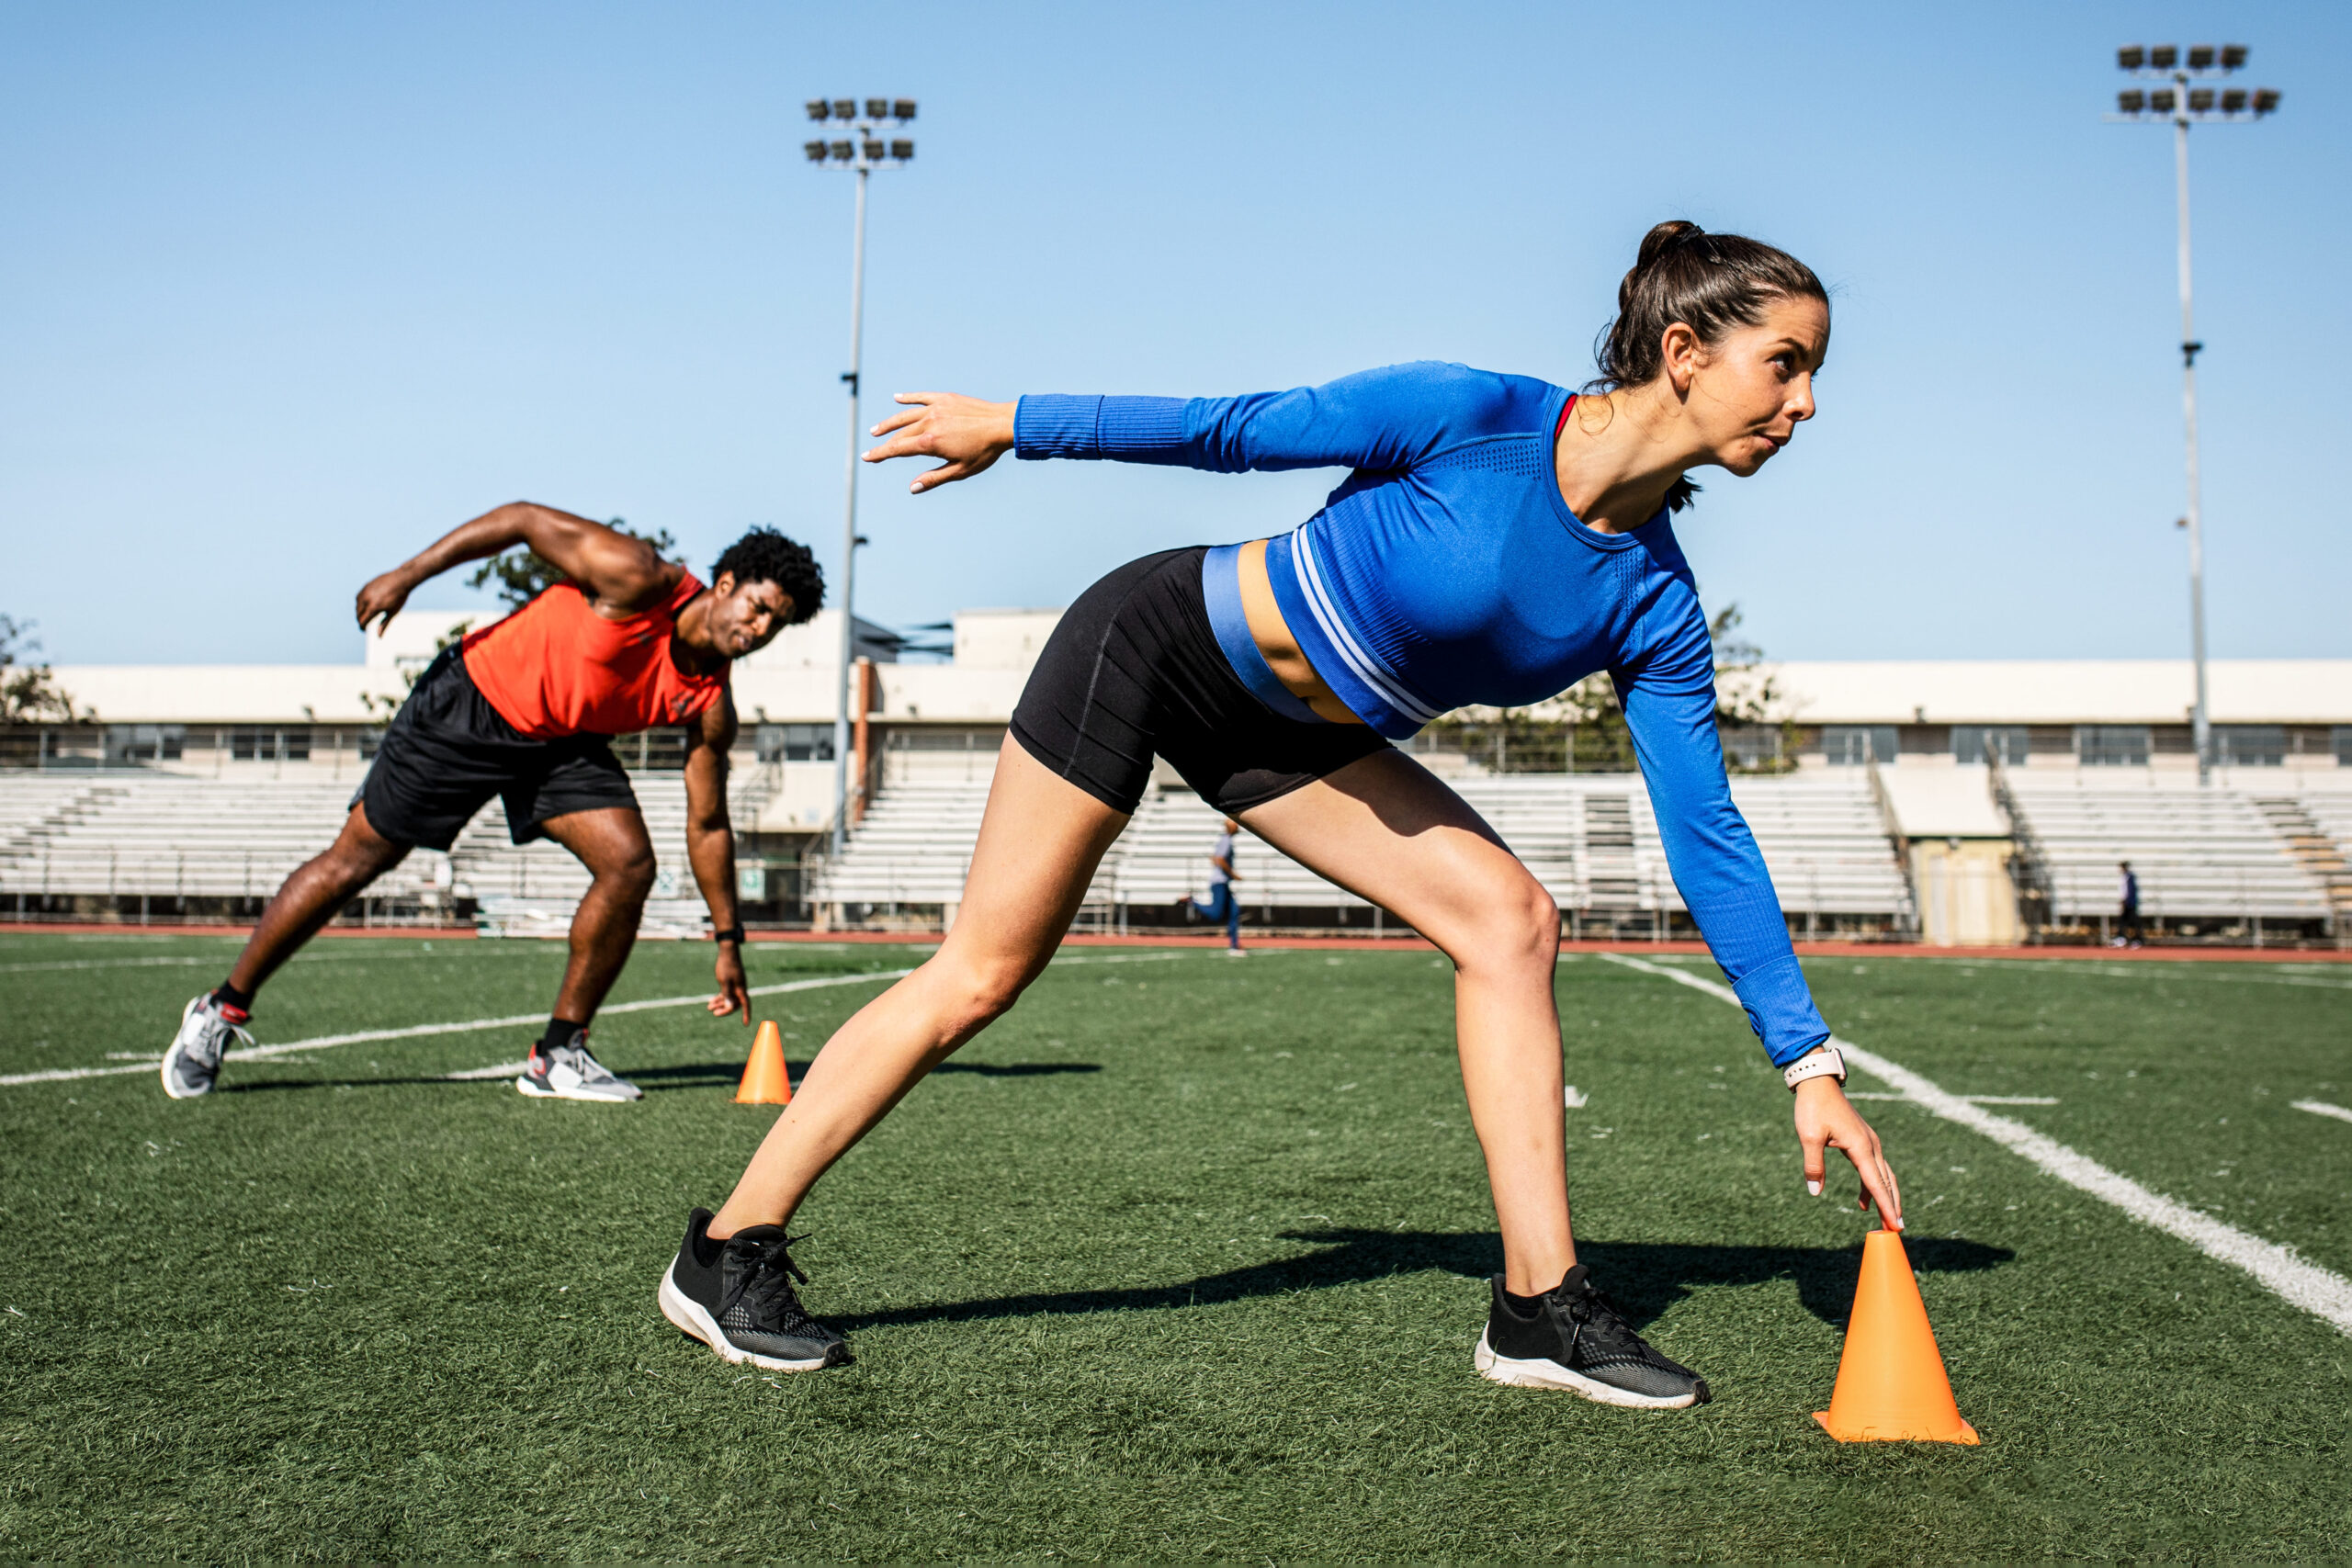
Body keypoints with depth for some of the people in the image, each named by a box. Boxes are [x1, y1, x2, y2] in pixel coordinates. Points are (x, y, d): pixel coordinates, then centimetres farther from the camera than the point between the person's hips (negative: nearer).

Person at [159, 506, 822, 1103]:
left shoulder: (710, 703, -13)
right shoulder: (638, 580, -28)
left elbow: (707, 825, -4)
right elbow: (524, 519, -17)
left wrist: (728, 940, -3)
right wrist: (409, 575, -19)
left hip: (562, 742, 5)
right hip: (470, 704, -5)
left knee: (629, 865, -15)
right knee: (352, 862, -1)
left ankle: (560, 1053, 0)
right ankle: (222, 1011, 19)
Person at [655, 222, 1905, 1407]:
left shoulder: (1654, 605, -9)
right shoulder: (1473, 417, -26)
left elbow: (1707, 838, -6)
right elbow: (1241, 431, -14)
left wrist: (1810, 1062, -9)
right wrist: (1012, 426, -4)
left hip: (1289, 731, 6)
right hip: (1156, 643, -6)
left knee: (1510, 917, -10)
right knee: (979, 978, -3)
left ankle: (1540, 1311, -5)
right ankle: (727, 1254, 12)